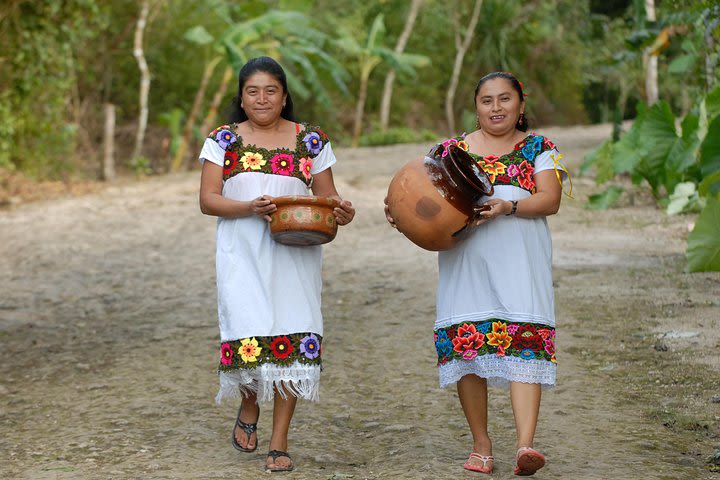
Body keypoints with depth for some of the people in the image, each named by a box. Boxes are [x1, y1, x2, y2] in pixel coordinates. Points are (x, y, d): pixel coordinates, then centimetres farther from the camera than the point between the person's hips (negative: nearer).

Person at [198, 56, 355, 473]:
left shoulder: (311, 141, 8)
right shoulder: (224, 141, 7)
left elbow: (327, 197, 9)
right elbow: (208, 199, 0)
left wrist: (340, 212, -15)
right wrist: (250, 207, -18)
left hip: (295, 255, 0)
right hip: (243, 254, 0)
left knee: (292, 340, -7)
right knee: (249, 337, -10)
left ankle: (280, 443, 3)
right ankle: (249, 407, 23)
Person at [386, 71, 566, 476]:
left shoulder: (539, 149, 11)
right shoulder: (452, 150, 16)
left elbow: (550, 199, -1)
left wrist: (508, 206, -18)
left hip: (520, 261, -2)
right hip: (465, 260, 2)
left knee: (524, 338, -16)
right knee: (466, 342, -4)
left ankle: (525, 446, -25)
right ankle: (481, 445, 9)